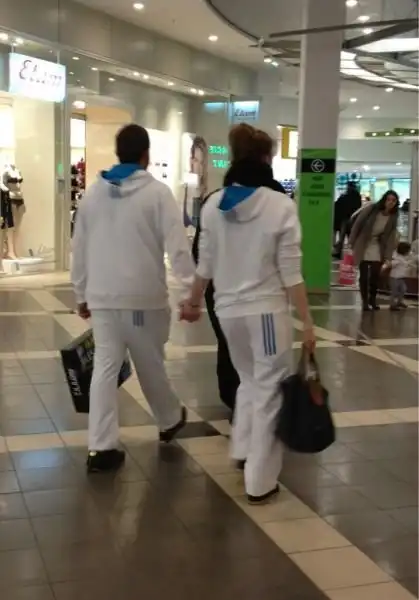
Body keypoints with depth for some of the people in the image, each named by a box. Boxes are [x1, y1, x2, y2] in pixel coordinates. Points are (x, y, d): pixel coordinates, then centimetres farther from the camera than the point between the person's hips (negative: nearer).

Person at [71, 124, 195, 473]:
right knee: (151, 363, 14)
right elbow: (178, 246, -13)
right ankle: (170, 421, 37)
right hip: (144, 296, -3)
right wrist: (191, 291, -10)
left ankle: (101, 448, 0)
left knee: (105, 367, 3)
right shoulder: (157, 192, -6)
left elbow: (80, 248, 11)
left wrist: (81, 294, 19)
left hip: (102, 296, 3)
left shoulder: (94, 192, 7)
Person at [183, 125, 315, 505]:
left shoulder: (213, 205, 0)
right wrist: (307, 321, -5)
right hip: (267, 310, -4)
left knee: (249, 381, 26)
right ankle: (261, 482, 11)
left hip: (228, 310, 5)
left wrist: (193, 301, 22)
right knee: (269, 392, 5)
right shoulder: (282, 207, -11)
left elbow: (205, 264, 6)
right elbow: (290, 273, -11)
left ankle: (242, 450, 31)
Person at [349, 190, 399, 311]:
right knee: (364, 276, 0)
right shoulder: (370, 209, -15)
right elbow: (357, 224, -9)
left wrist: (388, 255, -8)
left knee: (375, 275, -1)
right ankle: (365, 301, 13)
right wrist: (352, 243, -7)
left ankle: (372, 299, 20)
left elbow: (391, 237, -3)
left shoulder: (393, 217, -5)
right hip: (363, 245, -2)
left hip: (377, 248, 2)